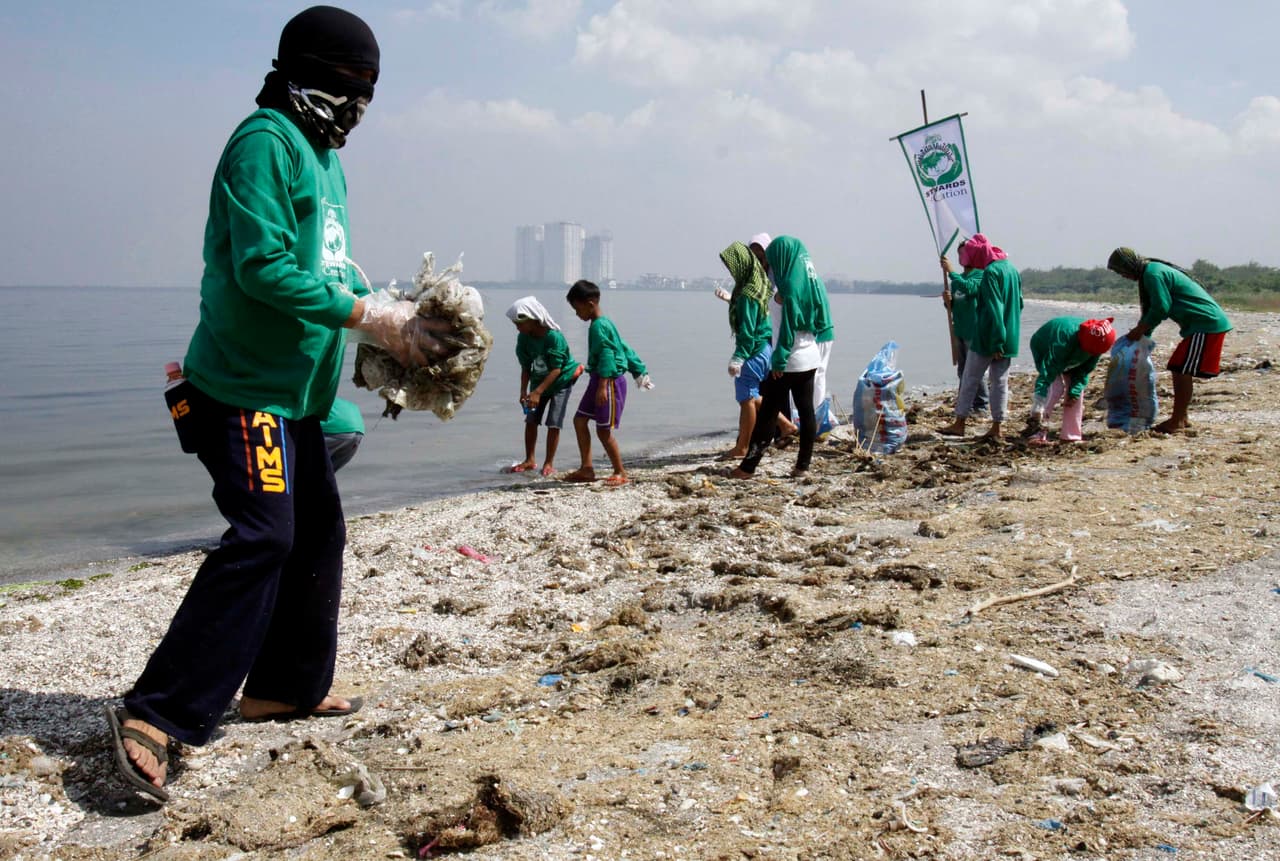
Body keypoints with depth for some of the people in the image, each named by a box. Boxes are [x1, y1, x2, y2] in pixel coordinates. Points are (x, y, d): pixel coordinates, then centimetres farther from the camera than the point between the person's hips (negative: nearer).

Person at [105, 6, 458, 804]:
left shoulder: (324, 156, 19)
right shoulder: (265, 143, -12)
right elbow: (264, 267, -23)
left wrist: (390, 314, 4)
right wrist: (366, 316, -19)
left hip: (296, 391, 10)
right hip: (245, 385, -10)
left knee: (319, 531, 14)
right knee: (262, 537, -17)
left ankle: (286, 686, 28)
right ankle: (156, 715, -13)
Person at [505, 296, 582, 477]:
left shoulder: (554, 337, -29)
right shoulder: (523, 338, -11)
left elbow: (556, 369, -29)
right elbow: (526, 367, -5)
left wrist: (537, 392, -34)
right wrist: (523, 391, -18)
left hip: (561, 381, -6)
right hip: (539, 381, 6)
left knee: (553, 423, -9)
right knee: (531, 420, 3)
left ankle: (549, 463, 2)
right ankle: (529, 460, 13)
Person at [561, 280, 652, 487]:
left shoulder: (599, 326, -16)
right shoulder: (604, 324, 15)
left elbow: (606, 356, -23)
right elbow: (623, 348, 21)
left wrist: (602, 386, -28)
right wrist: (639, 371, 27)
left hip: (610, 380, -10)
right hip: (599, 380, 10)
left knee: (604, 430, -4)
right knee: (580, 420, 8)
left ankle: (620, 473, 8)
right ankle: (587, 469, 10)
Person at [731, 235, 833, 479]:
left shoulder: (791, 284, -16)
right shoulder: (811, 279, 10)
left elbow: (788, 326, -19)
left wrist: (778, 360, -17)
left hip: (790, 361, -8)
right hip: (810, 358, 8)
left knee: (768, 412, -4)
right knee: (806, 411, 7)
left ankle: (748, 467, 0)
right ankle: (803, 465, 10)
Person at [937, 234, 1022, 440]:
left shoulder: (990, 272, -16)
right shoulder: (1011, 269, 11)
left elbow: (993, 309, -20)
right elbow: (1019, 303, 18)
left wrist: (996, 343, -19)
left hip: (987, 338, -8)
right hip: (1009, 338, 8)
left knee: (970, 379, 3)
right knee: (1000, 381, 8)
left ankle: (959, 424, 8)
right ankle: (996, 428, 9)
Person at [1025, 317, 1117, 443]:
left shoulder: (1097, 343, -27)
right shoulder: (1065, 338, -45)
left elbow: (1085, 371, -12)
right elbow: (1048, 370, -46)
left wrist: (1075, 392, -25)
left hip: (1071, 360, 6)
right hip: (1045, 351, -5)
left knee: (1077, 391, -6)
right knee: (1056, 387, -24)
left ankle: (1071, 435, 2)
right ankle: (1037, 431, -24)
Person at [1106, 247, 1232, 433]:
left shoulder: (1153, 274, -15)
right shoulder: (1154, 270, 17)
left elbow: (1161, 308, -18)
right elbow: (1154, 308, 21)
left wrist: (1140, 329, -8)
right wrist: (1141, 331, 15)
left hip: (1207, 324, -10)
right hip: (1208, 322, 10)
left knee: (1182, 371, -10)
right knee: (1179, 370, 12)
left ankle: (1177, 421, -7)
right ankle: (1181, 418, 17)